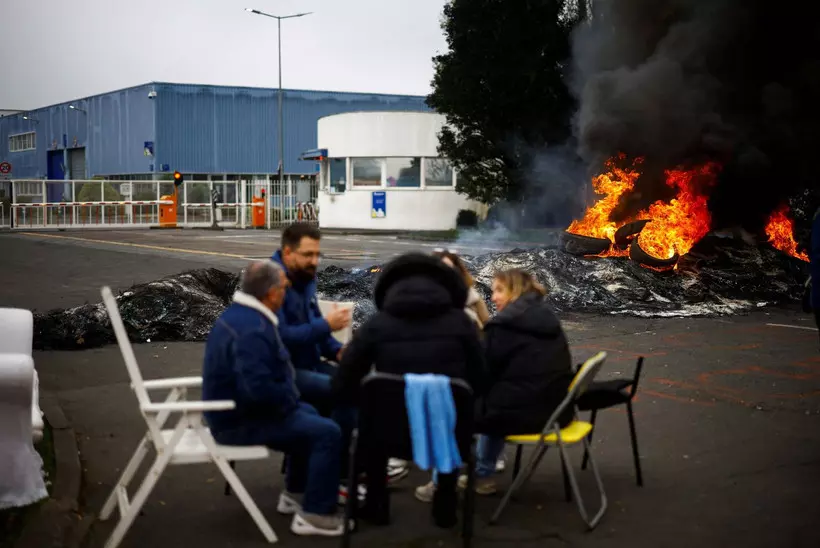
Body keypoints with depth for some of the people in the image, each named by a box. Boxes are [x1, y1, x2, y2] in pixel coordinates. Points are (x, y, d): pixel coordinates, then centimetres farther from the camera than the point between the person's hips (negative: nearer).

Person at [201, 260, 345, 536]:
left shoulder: (238, 313, 7)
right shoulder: (252, 330, -27)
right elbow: (259, 388, -36)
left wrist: (289, 398, 8)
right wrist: (291, 399, -17)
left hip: (236, 409, 11)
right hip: (242, 421, -11)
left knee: (308, 415, 28)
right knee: (328, 433, -13)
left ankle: (295, 493, 35)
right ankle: (315, 513, -5)